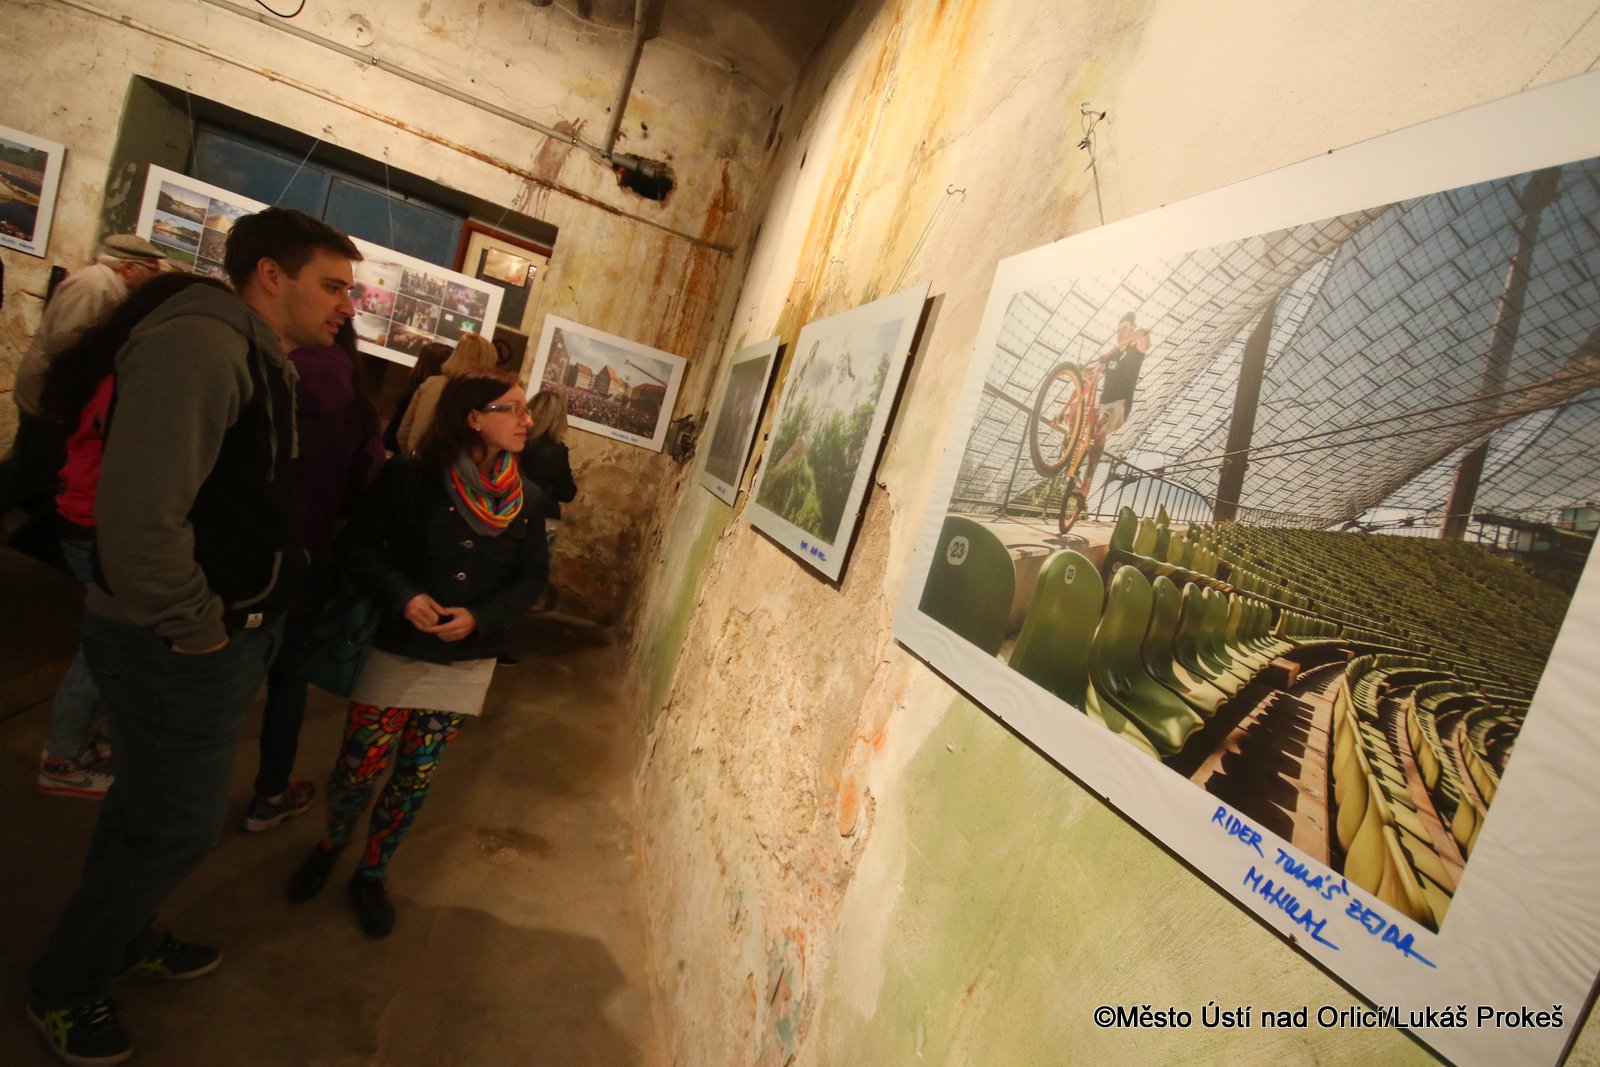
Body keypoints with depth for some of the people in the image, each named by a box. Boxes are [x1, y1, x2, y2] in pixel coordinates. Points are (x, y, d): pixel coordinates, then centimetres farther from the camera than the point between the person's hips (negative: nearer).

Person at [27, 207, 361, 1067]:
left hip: (229, 634, 9)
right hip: (182, 647, -9)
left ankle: (123, 939, 49)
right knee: (179, 825, 9)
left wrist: (243, 614, 7)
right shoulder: (202, 343, -24)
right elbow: (139, 512, -32)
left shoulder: (258, 359, 8)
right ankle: (63, 987, 34)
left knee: (152, 805, 26)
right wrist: (193, 626, -20)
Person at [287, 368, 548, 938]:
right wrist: (402, 596, -24)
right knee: (358, 768, 8)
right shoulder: (410, 476, -14)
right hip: (395, 651, -2)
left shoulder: (528, 499, -4)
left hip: (465, 665, 3)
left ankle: (372, 873, 37)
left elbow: (533, 576, 1)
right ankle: (329, 844, 42)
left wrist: (480, 617, -14)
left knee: (414, 780, 13)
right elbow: (357, 542, -9)